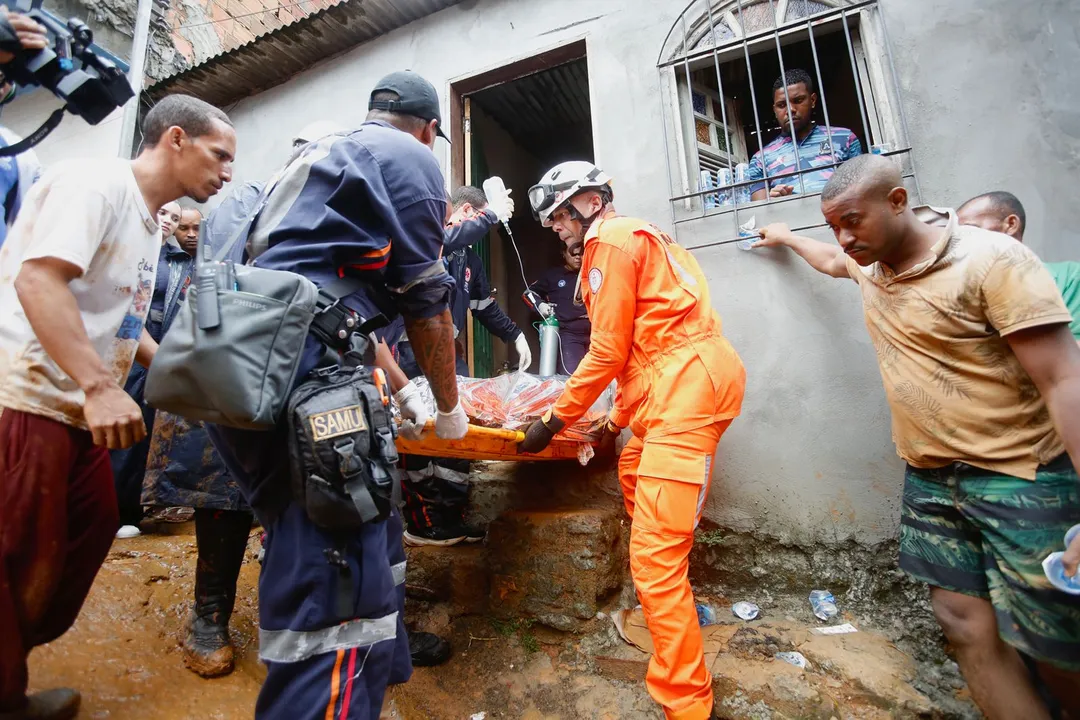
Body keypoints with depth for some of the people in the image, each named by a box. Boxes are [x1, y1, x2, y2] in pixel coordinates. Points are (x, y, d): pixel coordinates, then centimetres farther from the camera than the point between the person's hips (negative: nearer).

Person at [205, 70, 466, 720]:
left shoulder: (325, 152, 31)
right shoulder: (412, 158, 5)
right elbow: (425, 302, 1)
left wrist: (397, 389, 38)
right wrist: (450, 406, 15)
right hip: (308, 371, -9)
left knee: (366, 547, 18)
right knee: (340, 585, -6)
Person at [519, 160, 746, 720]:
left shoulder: (612, 239, -3)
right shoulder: (640, 237, 27)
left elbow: (607, 352, -9)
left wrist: (553, 421, -2)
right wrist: (619, 417, 23)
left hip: (688, 382, -11)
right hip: (683, 380, 11)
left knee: (654, 555, -12)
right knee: (633, 473, 29)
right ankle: (669, 607, 46)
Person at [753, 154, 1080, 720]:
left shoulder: (991, 259, -16)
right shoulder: (868, 263, 6)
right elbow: (830, 261, 33)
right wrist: (787, 238, 46)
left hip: (1020, 479, -6)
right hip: (929, 478, 6)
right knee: (966, 626, 7)